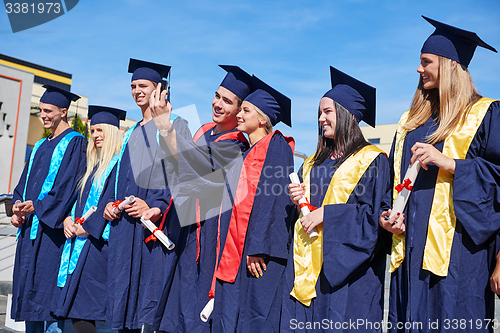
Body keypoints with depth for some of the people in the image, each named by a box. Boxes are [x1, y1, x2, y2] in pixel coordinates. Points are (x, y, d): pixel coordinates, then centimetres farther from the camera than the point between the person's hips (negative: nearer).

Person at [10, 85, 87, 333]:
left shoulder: (75, 143, -5)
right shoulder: (40, 147, 20)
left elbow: (68, 186, -14)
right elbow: (23, 184, 19)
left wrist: (36, 207, -18)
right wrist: (17, 208, 1)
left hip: (52, 227, -8)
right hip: (30, 228, 8)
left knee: (48, 292, -8)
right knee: (29, 288, 11)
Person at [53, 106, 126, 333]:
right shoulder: (94, 165, 22)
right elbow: (80, 197, 20)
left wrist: (87, 227, -15)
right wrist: (68, 219, 2)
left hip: (100, 242, -9)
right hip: (80, 240, 9)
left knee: (83, 314, -9)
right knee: (75, 313, 6)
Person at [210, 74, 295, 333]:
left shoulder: (276, 145, -5)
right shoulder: (245, 153, 21)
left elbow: (271, 197, -16)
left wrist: (258, 248, -23)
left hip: (256, 254, -8)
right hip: (232, 253, 9)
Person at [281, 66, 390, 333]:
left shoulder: (371, 160, -4)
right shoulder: (315, 162, 17)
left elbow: (374, 214, -12)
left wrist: (326, 213, -16)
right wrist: (297, 200, 0)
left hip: (346, 267, -6)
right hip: (307, 265, 6)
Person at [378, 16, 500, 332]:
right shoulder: (411, 121, 18)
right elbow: (395, 177, 19)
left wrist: (449, 163, -18)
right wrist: (387, 215, 4)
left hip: (457, 244, -5)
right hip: (411, 244, 6)